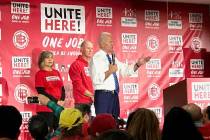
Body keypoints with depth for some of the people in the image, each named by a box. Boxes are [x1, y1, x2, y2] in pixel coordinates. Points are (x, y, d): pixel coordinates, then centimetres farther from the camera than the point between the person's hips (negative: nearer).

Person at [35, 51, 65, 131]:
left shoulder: (56, 72, 14)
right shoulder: (40, 74, -2)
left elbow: (62, 88, 13)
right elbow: (41, 91, -10)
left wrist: (62, 100, -5)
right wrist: (56, 101, -13)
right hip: (45, 108, -5)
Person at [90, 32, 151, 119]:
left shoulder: (112, 58, 15)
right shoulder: (96, 58, -9)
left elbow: (126, 70, 18)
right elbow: (96, 79, -20)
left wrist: (138, 64, 6)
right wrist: (109, 71, -24)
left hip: (114, 95, 8)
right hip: (103, 95, -8)